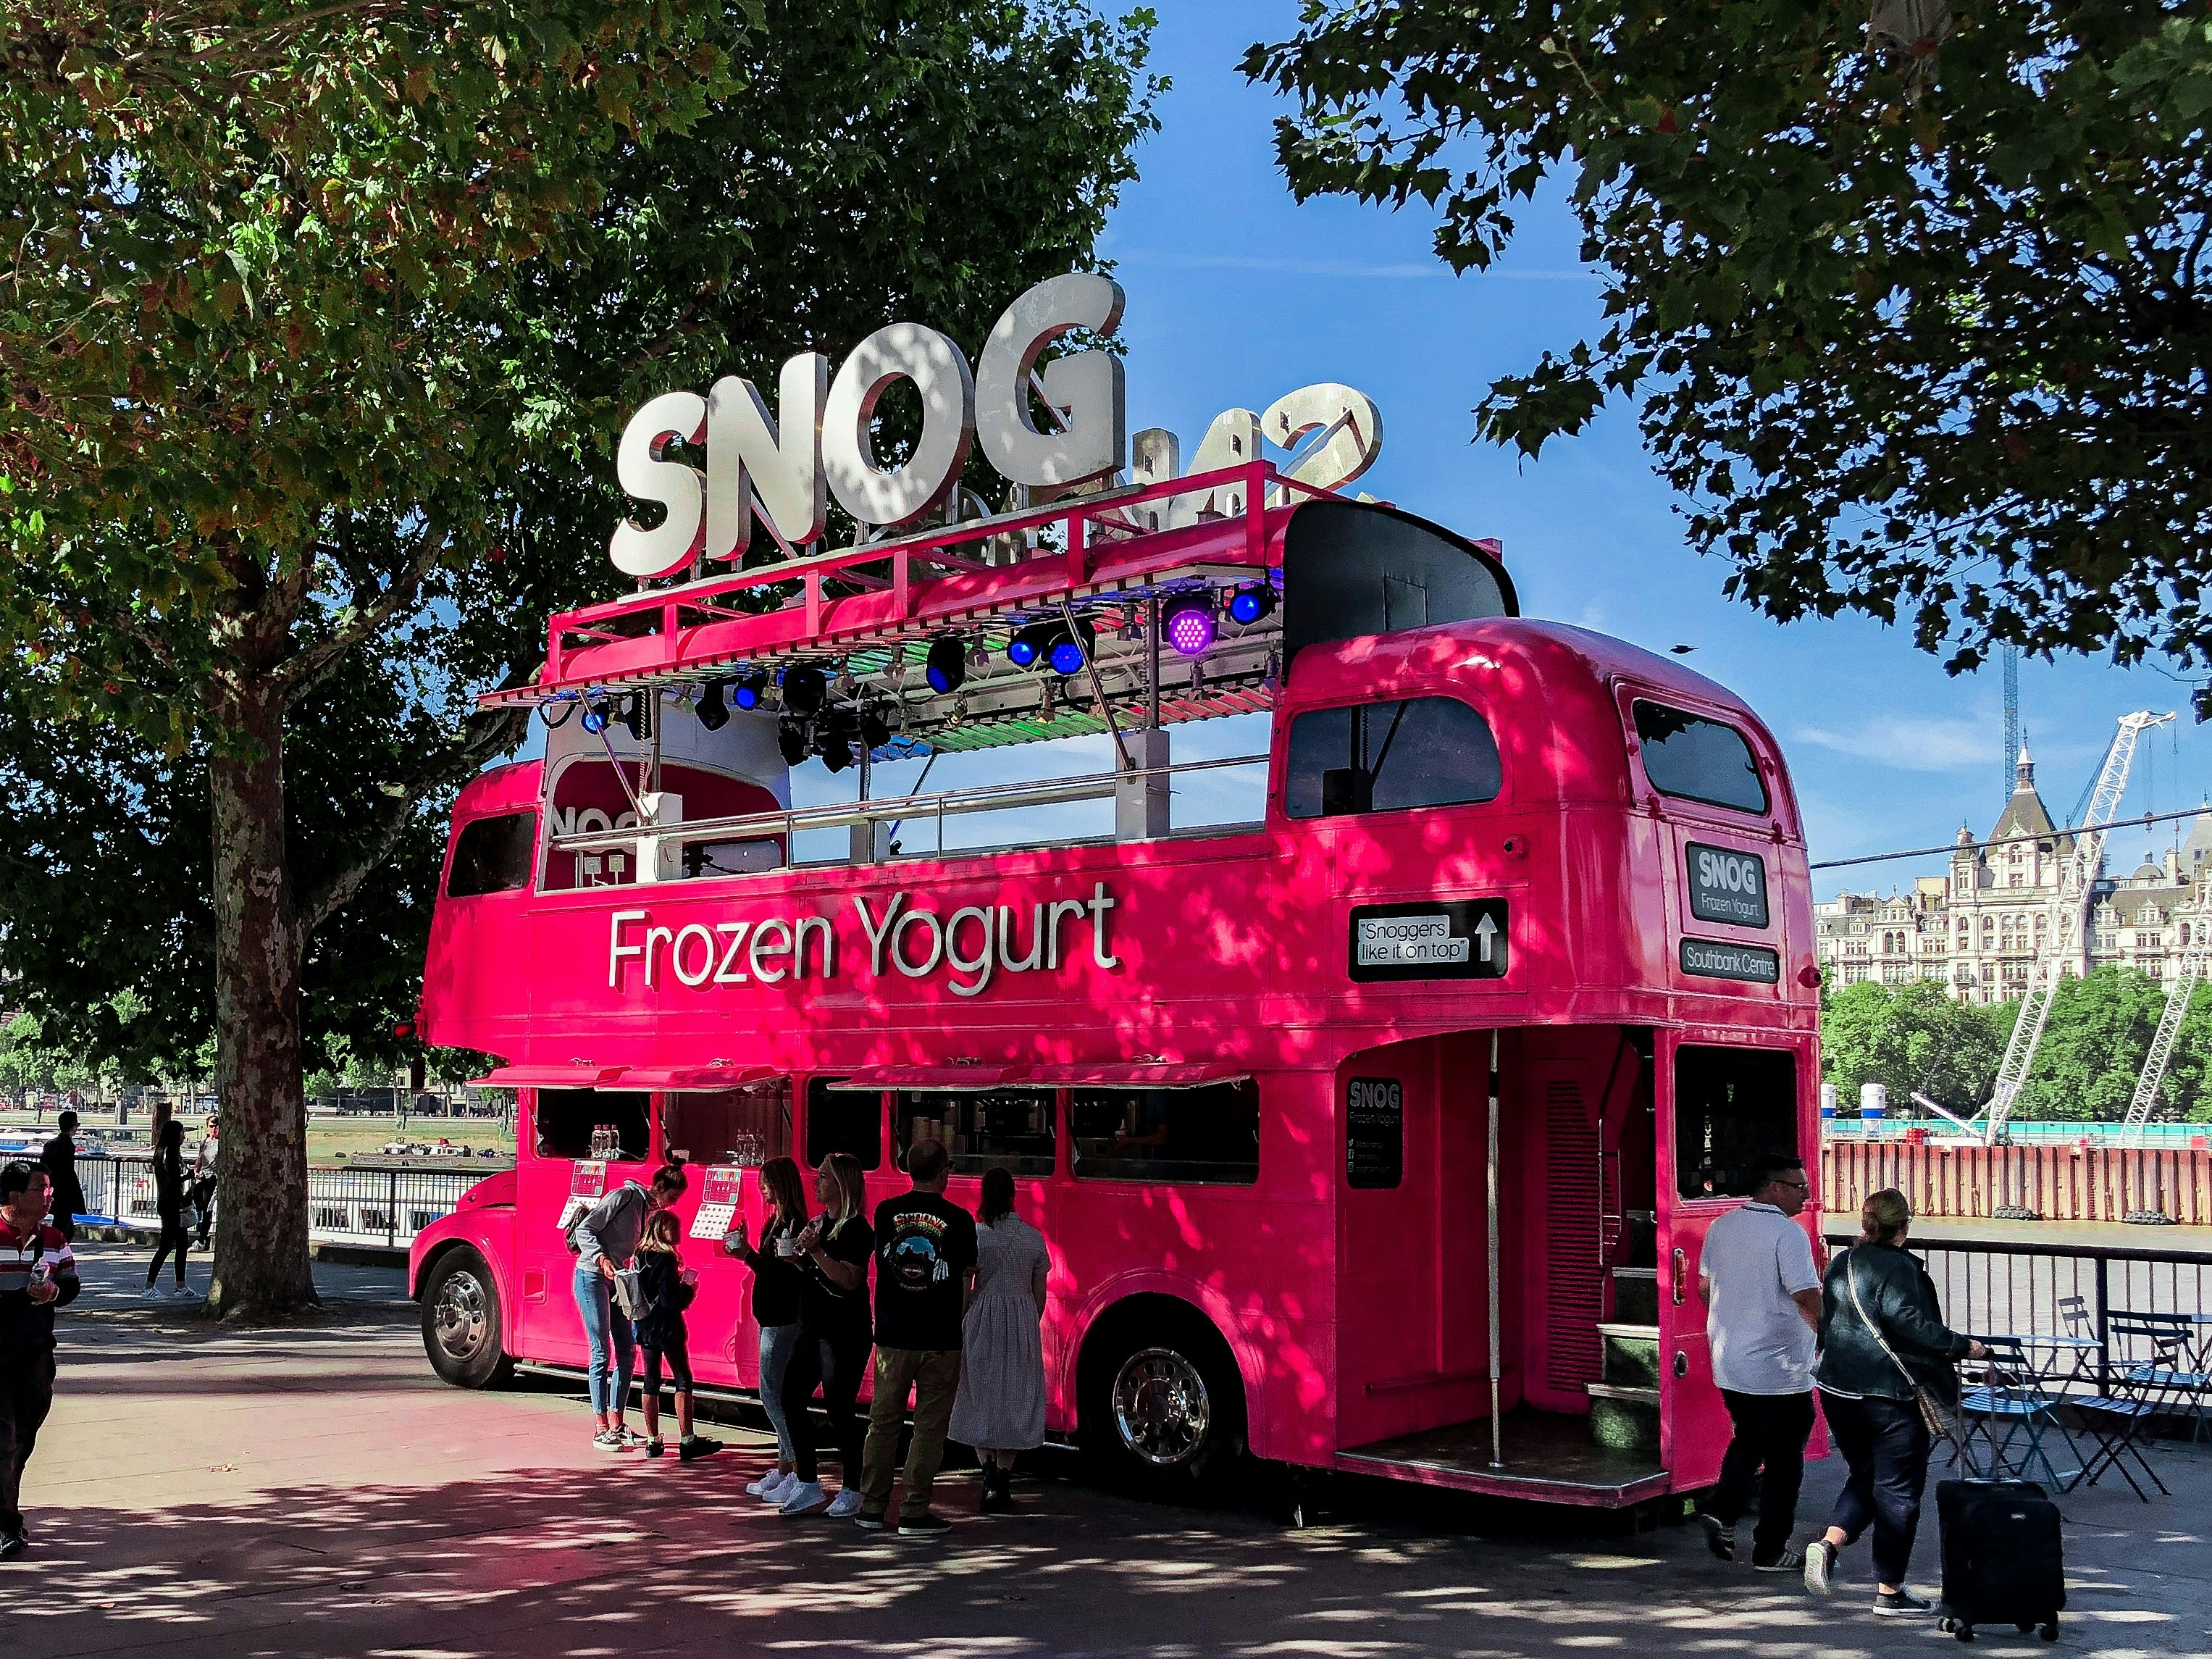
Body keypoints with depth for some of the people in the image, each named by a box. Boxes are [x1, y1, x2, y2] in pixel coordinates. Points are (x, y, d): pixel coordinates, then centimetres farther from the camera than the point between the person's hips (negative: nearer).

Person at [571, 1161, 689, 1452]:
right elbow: (584, 1230, -17)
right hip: (592, 1277, -9)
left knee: (627, 1353, 7)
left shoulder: (650, 1210, 13)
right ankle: (601, 1430, -5)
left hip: (616, 1282, 9)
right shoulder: (623, 1197, -12)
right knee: (601, 1352, -8)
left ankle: (616, 1424, 14)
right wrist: (602, 1259, -30)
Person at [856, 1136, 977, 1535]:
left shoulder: (886, 1212, -1)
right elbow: (966, 1283, 0)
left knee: (883, 1421, 13)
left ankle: (872, 1508, 17)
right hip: (941, 1339, -2)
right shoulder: (959, 1220, -7)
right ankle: (915, 1512, 7)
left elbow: (883, 1264, 10)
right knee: (930, 1427, 5)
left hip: (893, 1336, 3)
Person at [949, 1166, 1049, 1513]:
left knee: (981, 1396, 7)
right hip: (1024, 1321, 3)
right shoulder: (1033, 1237, 2)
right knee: (1015, 1398, 9)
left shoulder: (976, 1235, -8)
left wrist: (960, 1326, 1)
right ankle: (1003, 1482, 10)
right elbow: (1039, 1292, 7)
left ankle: (989, 1473, -8)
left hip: (984, 1319, -3)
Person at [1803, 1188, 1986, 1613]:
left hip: (1837, 1388, 7)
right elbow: (1909, 1324, -23)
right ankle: (1889, 1590, 10)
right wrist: (1963, 1346, -13)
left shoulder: (1841, 1264, 9)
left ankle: (1829, 1545, -1)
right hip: (1889, 1391, -7)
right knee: (1897, 1486, 4)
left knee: (1864, 1474, 20)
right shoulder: (1898, 1267, -14)